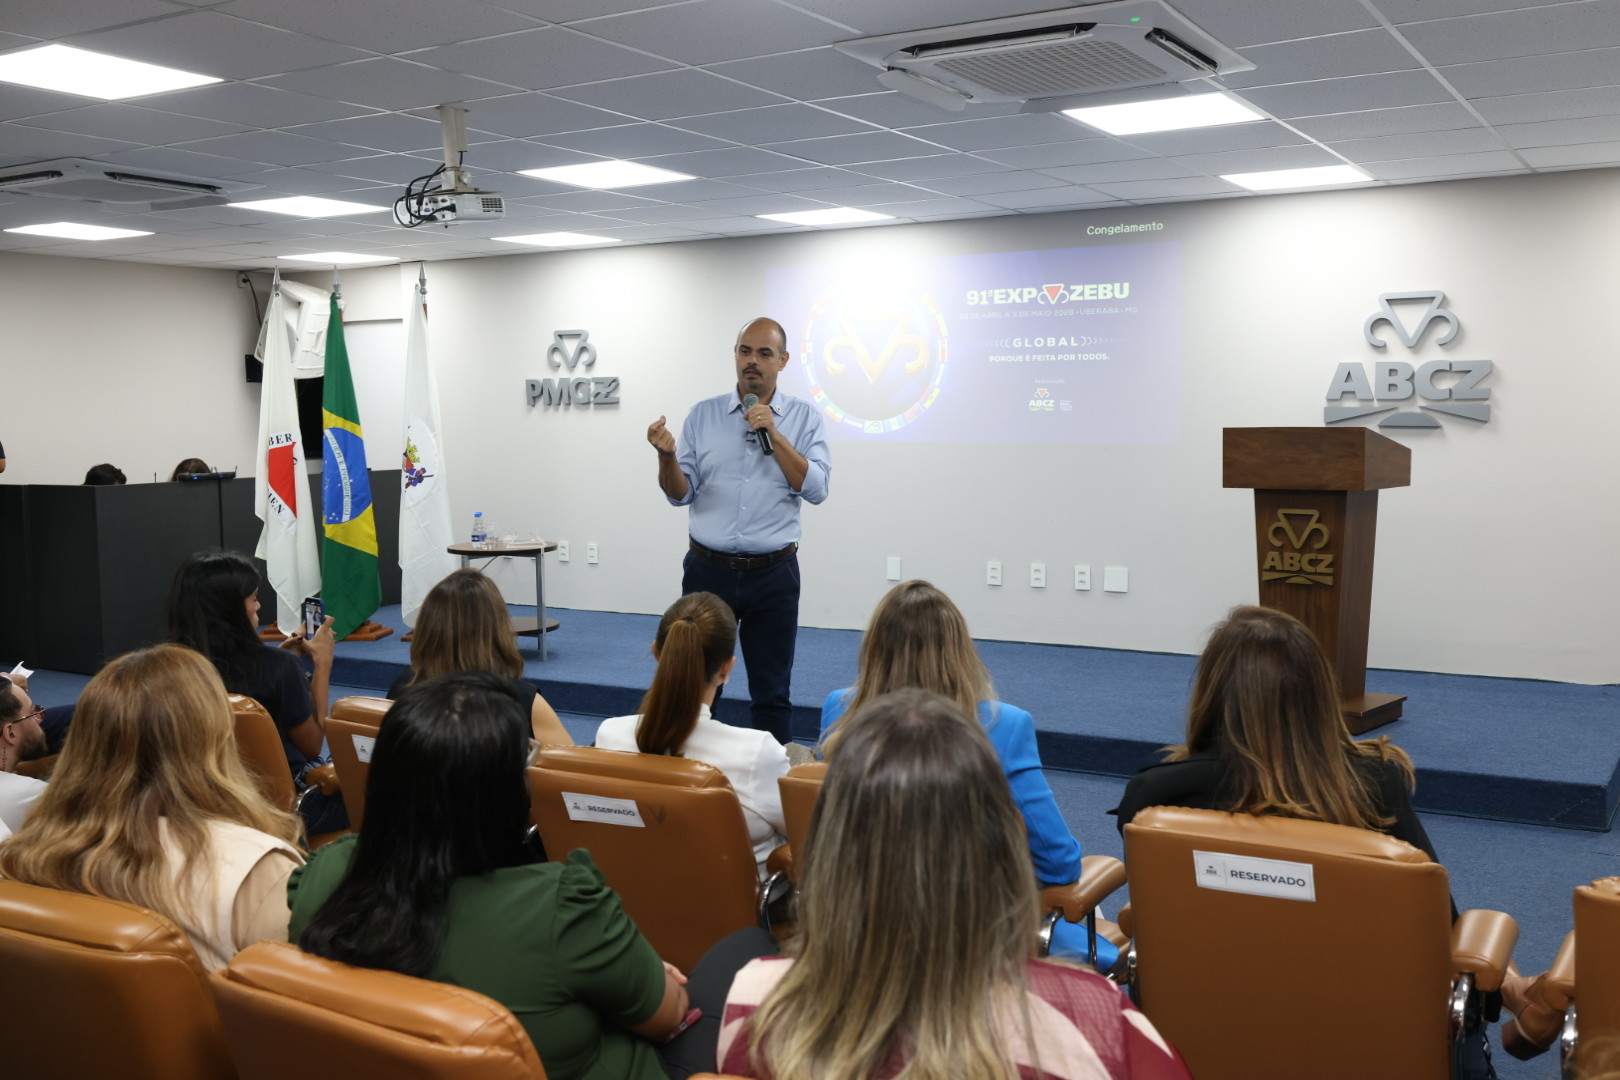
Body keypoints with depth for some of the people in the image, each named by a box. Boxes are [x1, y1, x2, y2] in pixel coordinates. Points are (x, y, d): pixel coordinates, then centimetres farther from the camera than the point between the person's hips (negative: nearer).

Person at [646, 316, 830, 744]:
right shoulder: (703, 415, 5)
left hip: (773, 574, -1)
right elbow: (680, 494, 2)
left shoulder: (804, 417, 2)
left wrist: (774, 436, -15)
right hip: (708, 569, 1)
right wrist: (667, 455, -18)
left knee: (772, 693, 7)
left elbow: (815, 488, -9)